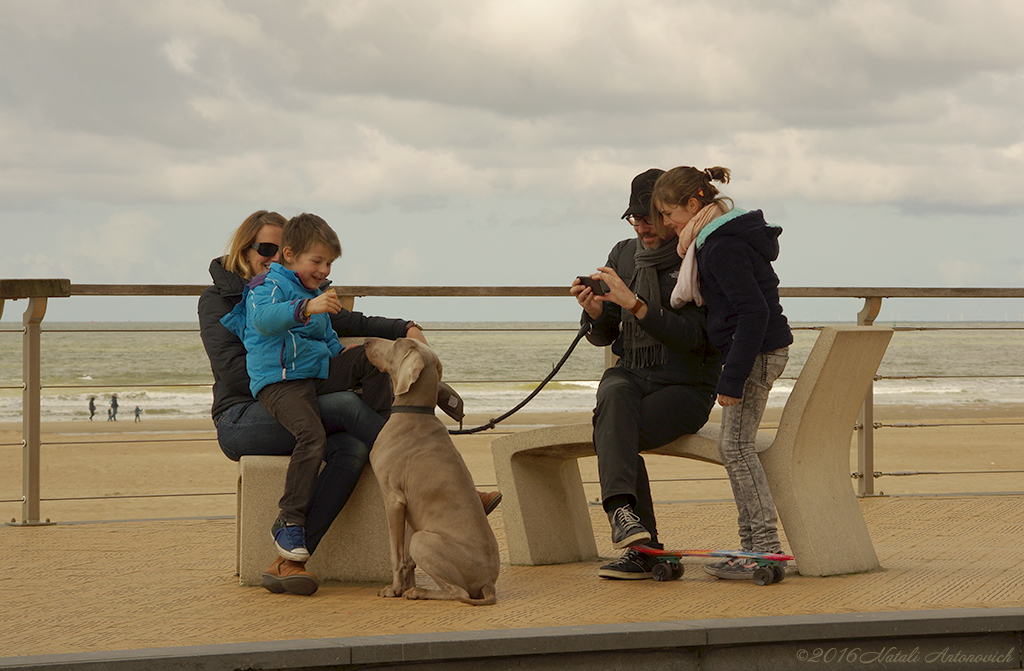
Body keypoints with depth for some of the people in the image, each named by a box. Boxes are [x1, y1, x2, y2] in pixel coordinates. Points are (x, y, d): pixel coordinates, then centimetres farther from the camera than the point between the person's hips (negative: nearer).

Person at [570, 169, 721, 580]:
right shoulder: (623, 255, 10)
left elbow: (690, 337, -20)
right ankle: (622, 508, -43)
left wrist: (633, 303, -27)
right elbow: (603, 337, 12)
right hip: (632, 373, 4)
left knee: (612, 434, -30)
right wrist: (594, 312, -12)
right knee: (614, 394, -33)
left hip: (686, 386, -4)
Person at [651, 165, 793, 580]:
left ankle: (765, 550, -8)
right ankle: (753, 545, 15)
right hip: (763, 348, 10)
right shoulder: (713, 239, 14)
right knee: (735, 446, 12)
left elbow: (753, 311, -24)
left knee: (736, 446, -8)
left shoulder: (723, 246, -18)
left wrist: (732, 377, -23)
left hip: (757, 351, -10)